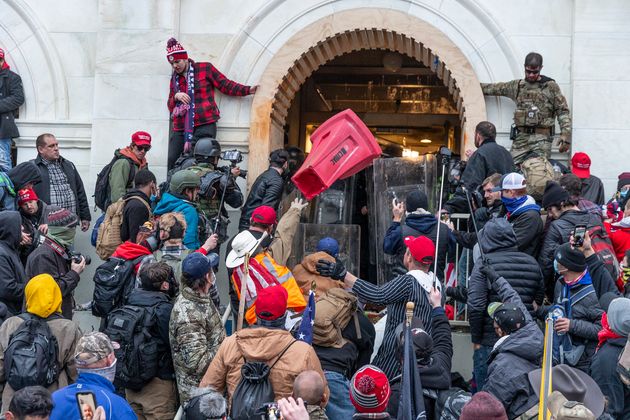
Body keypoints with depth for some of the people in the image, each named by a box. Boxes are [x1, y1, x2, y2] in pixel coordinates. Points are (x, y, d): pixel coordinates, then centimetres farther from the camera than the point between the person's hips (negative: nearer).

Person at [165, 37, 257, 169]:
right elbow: (170, 106, 19)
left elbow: (226, 86, 5)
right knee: (172, 163, -3)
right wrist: (176, 97, -3)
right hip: (180, 129, 5)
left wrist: (248, 90, -7)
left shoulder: (205, 69, 6)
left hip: (204, 126, -5)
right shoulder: (175, 78, 19)